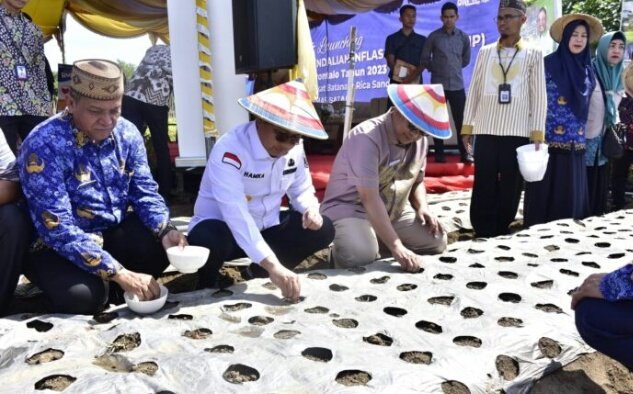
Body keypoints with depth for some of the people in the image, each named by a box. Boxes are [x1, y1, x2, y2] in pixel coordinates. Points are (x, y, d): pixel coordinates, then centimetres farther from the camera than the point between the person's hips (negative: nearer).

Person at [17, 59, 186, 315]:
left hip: (113, 233, 5)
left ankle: (112, 288, 2)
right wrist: (118, 273, -36)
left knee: (165, 245, -20)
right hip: (55, 246, -5)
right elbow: (58, 229, -30)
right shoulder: (44, 144, -24)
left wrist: (166, 231, -25)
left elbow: (145, 192, -3)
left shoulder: (127, 133, -6)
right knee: (83, 296, -32)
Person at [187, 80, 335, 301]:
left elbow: (302, 189, 8)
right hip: (222, 228, -6)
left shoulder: (294, 148, -7)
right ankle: (208, 286, -3)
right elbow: (236, 213, -40)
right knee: (207, 241, -40)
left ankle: (258, 274, 5)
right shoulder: (229, 150, -29)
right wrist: (272, 264, -48)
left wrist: (310, 208, -19)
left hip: (267, 227, 6)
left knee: (322, 230, -11)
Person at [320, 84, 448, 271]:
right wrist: (397, 247, -35)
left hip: (394, 211, 8)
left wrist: (423, 207, -9)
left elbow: (417, 181, 14)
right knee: (360, 256, -35)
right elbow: (370, 199, -31)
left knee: (437, 242, -3)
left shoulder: (420, 141, 0)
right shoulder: (367, 138, -26)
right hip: (349, 209, -8)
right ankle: (340, 251, -1)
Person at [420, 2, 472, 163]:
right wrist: (436, 69, 8)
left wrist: (455, 69, 14)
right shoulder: (433, 37, -2)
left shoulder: (463, 37, 5)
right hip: (438, 84, -1)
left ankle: (464, 153, 10)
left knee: (461, 120, 2)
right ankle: (439, 153, 11)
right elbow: (425, 58, 6)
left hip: (457, 85, 2)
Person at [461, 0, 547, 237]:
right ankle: (484, 233, 7)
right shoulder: (485, 52, 11)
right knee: (484, 185, 0)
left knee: (511, 186, 4)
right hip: (486, 129, 1)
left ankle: (501, 231, 16)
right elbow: (474, 91, 10)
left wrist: (537, 134, -3)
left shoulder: (533, 55, 7)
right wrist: (467, 127, 5)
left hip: (518, 131, -1)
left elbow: (539, 97, 3)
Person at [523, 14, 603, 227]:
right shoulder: (549, 63, -5)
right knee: (546, 191, -1)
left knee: (572, 191, 9)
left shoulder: (587, 69, 11)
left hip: (575, 143, 5)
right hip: (550, 140, -5)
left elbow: (586, 107, 18)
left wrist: (584, 135, 15)